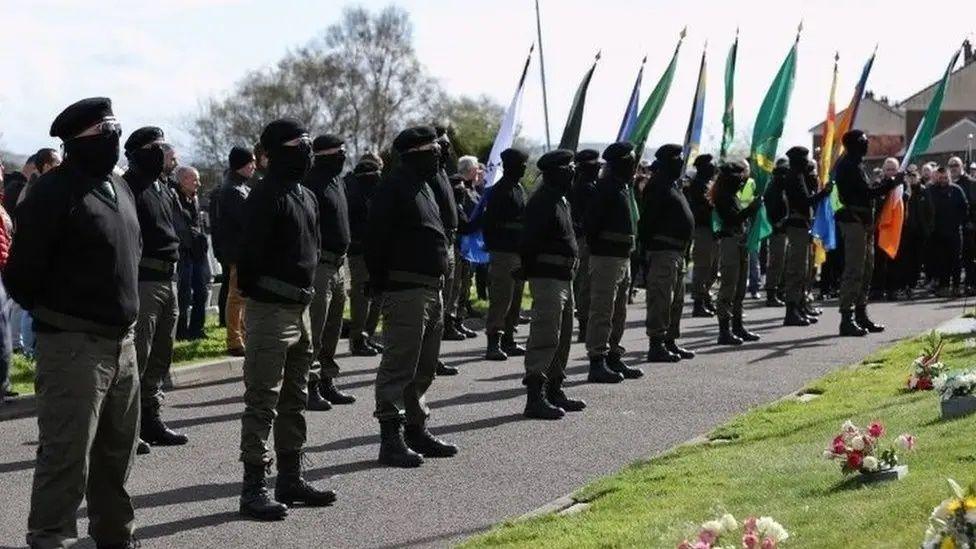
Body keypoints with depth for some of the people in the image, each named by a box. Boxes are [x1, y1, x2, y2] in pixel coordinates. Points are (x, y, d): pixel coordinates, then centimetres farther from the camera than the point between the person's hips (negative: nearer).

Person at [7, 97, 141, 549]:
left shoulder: (119, 189, 13)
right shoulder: (54, 191, -13)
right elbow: (21, 273, -14)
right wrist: (55, 314, 0)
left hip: (121, 341, 8)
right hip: (73, 345, -8)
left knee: (116, 455, 17)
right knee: (66, 459, -6)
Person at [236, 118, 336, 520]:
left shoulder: (306, 197, 15)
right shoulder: (266, 196, -14)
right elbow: (252, 254, -21)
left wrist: (306, 289, 15)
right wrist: (263, 293, -16)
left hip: (299, 308, 10)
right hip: (270, 310, -10)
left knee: (295, 400, 16)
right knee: (263, 402, -7)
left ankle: (290, 479, 25)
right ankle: (253, 489, -3)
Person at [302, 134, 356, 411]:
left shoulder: (337, 183, 17)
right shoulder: (312, 184, -14)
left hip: (337, 266, 10)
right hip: (320, 266, -10)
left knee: (332, 331, 15)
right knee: (314, 331, -8)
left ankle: (327, 383, 24)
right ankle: (309, 386, -4)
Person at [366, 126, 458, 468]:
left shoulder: (425, 187, 19)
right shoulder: (395, 187, -12)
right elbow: (376, 238, -17)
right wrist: (381, 282, -17)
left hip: (432, 290, 10)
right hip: (407, 290, -10)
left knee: (425, 367, 16)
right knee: (399, 366, -8)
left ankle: (417, 430, 26)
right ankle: (391, 440, -5)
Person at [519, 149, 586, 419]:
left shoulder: (561, 201, 17)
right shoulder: (543, 202, -16)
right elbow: (529, 242, -22)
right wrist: (529, 271, -16)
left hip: (563, 277, 11)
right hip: (548, 278, -11)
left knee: (563, 336, 17)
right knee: (546, 337, -11)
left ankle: (555, 391, 26)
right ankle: (535, 398, -11)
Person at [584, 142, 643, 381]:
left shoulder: (623, 188, 17)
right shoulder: (606, 188, -14)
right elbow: (590, 222, -20)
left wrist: (629, 252, 15)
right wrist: (597, 246, -13)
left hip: (623, 258, 10)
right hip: (607, 257, -10)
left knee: (619, 313, 16)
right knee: (602, 312, -8)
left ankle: (614, 359, 24)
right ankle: (597, 363, -7)